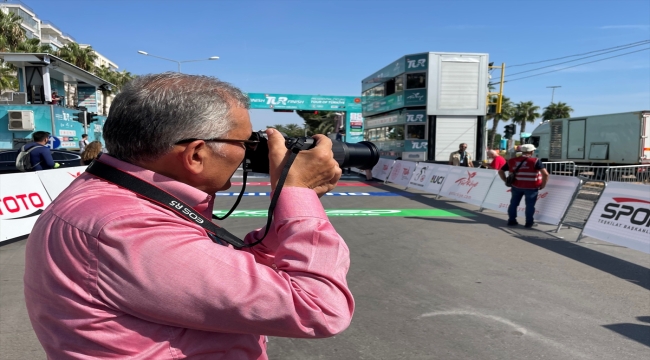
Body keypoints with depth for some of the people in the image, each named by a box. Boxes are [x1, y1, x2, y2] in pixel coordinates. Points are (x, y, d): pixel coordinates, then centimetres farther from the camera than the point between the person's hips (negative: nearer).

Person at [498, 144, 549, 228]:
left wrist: (506, 181, 14)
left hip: (516, 186, 4)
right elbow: (545, 174, -18)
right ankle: (529, 222, 14)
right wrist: (543, 184, -5)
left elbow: (500, 171, 10)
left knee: (514, 203, 15)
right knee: (530, 205, 8)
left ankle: (511, 220, 22)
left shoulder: (512, 161, 3)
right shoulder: (535, 161, -10)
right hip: (531, 187, -4)